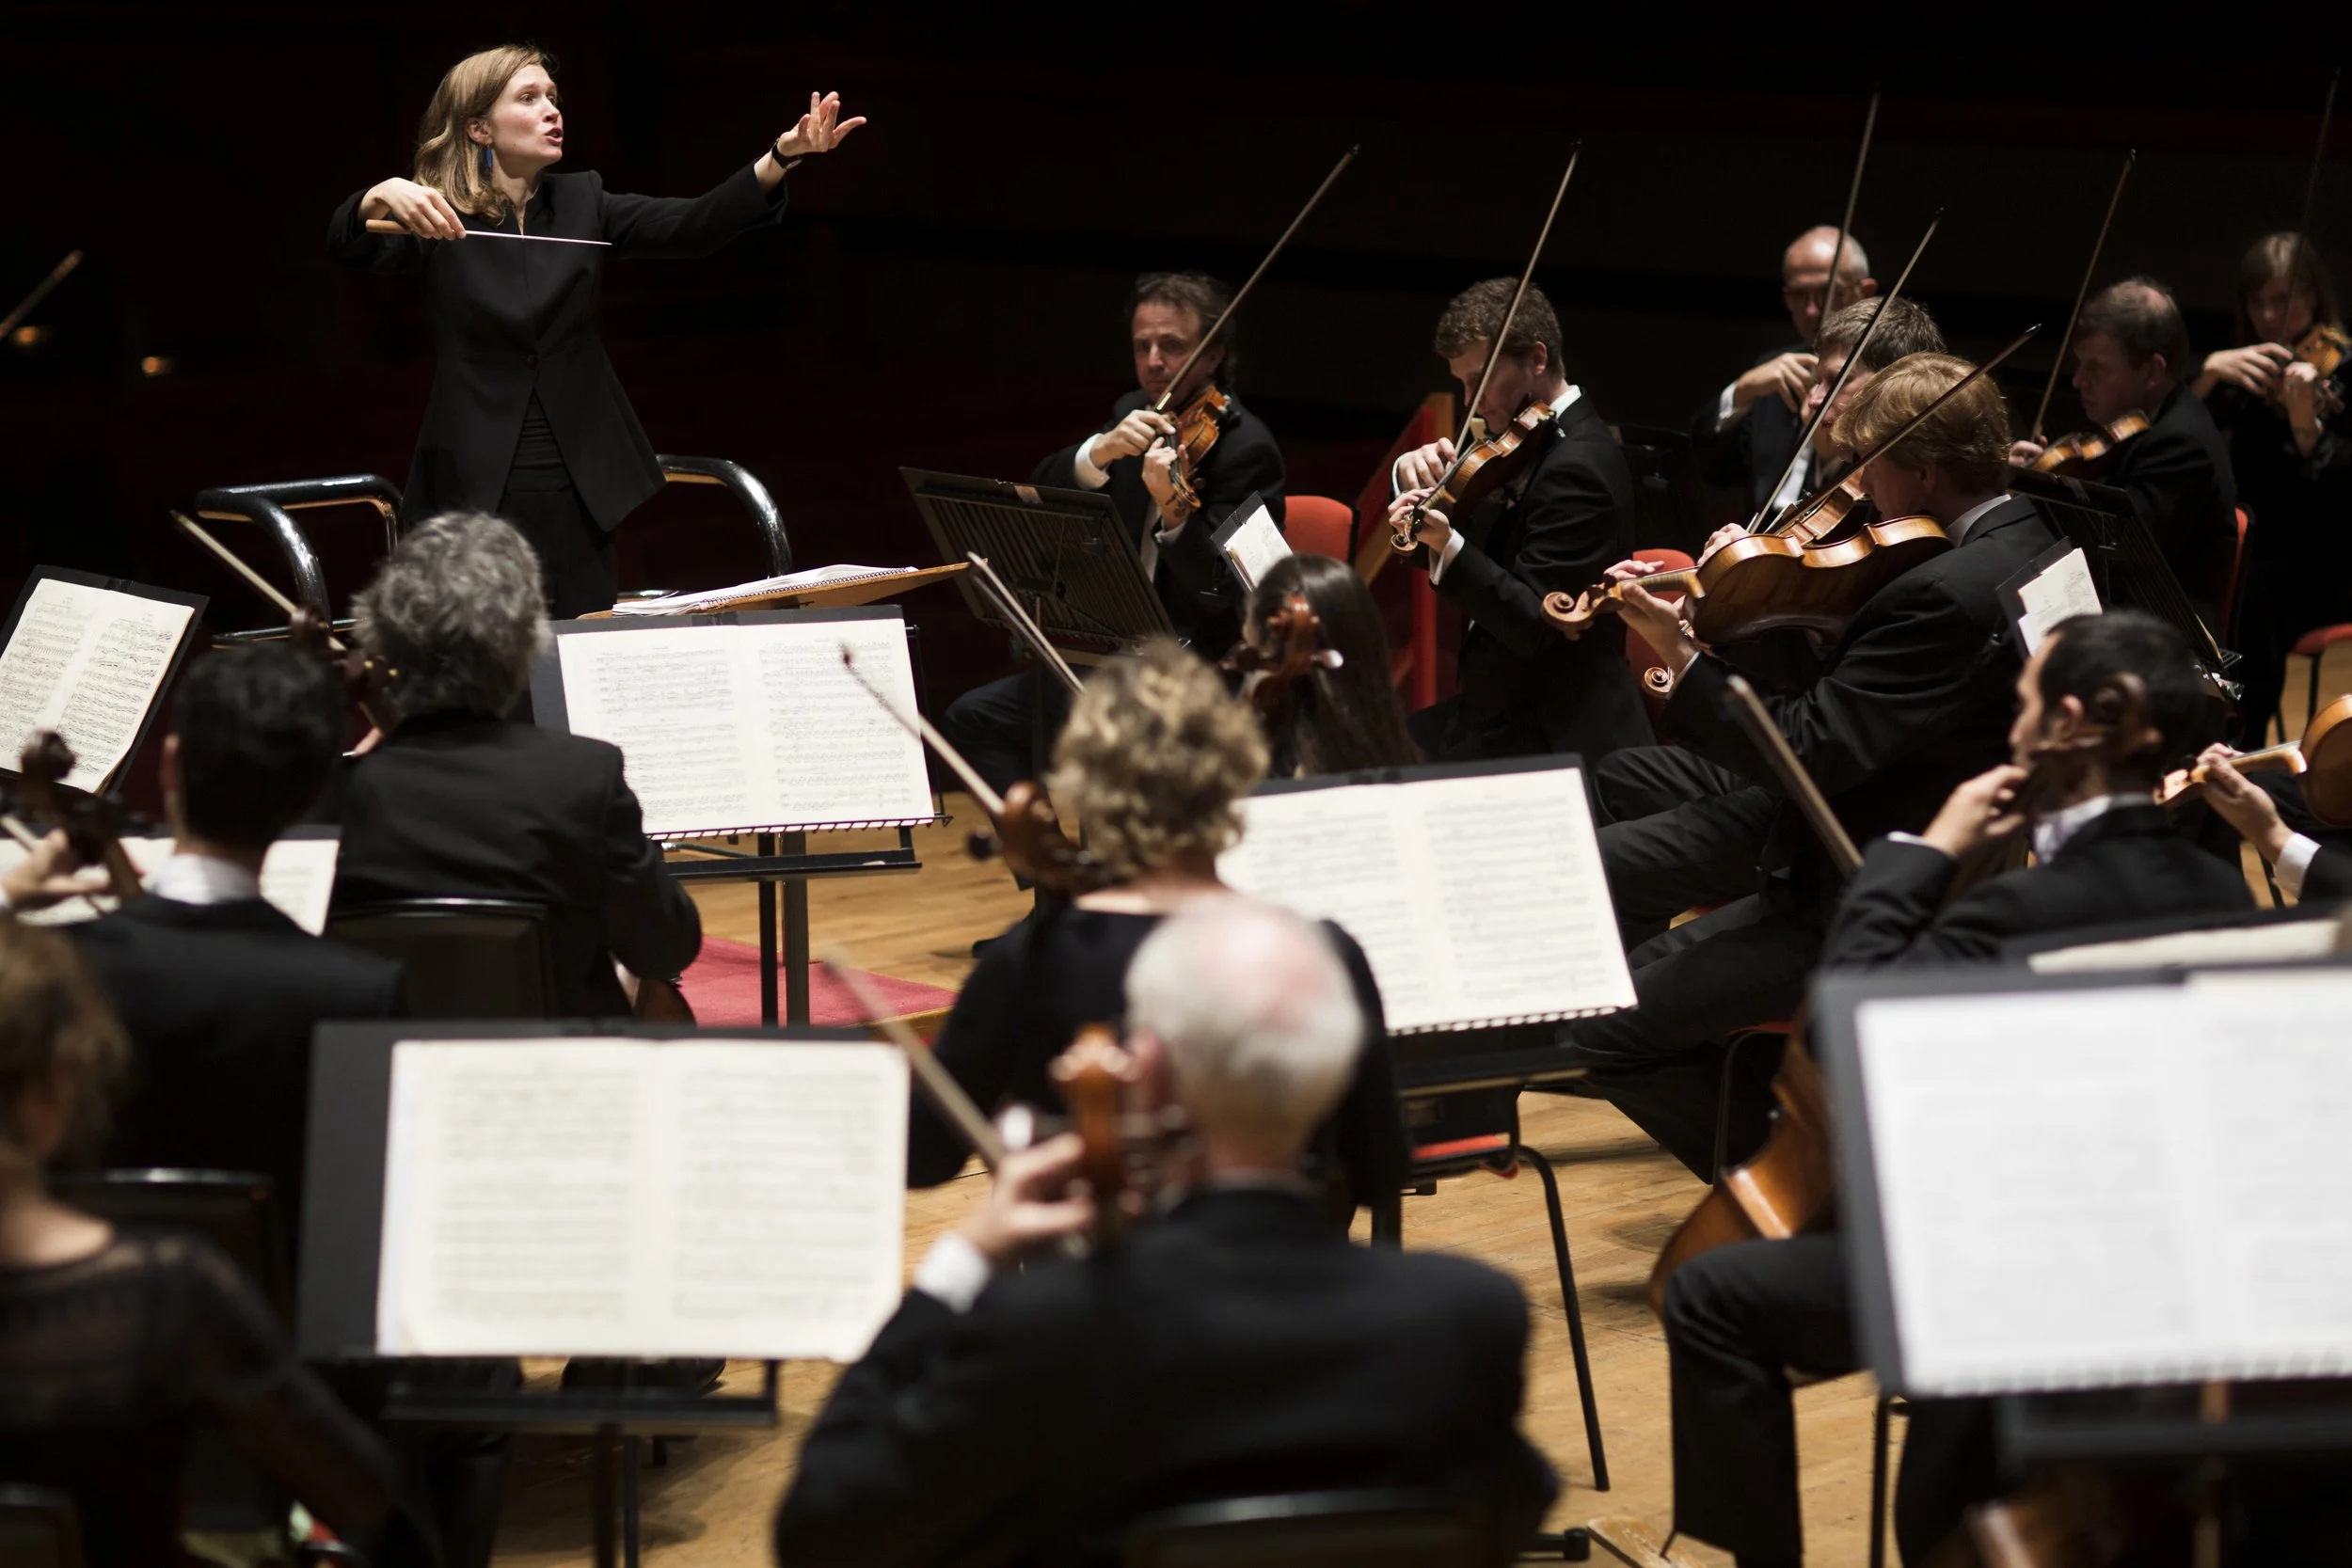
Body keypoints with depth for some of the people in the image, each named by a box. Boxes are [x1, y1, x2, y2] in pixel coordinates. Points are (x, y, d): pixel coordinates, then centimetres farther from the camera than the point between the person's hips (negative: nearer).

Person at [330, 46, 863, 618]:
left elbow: (692, 225, -5)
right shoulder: (436, 215, -2)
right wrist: (383, 195, -41)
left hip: (579, 489, 3)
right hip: (472, 490, -3)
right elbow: (349, 243, -18)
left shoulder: (581, 202, 7)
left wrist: (784, 156, -20)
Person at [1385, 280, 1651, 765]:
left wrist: (1448, 545, -35)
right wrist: (1415, 480, -4)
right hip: (1499, 708, 10)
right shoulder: (1530, 443, 10)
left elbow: (1533, 625, -24)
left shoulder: (1576, 467, -19)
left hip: (1556, 736, -10)